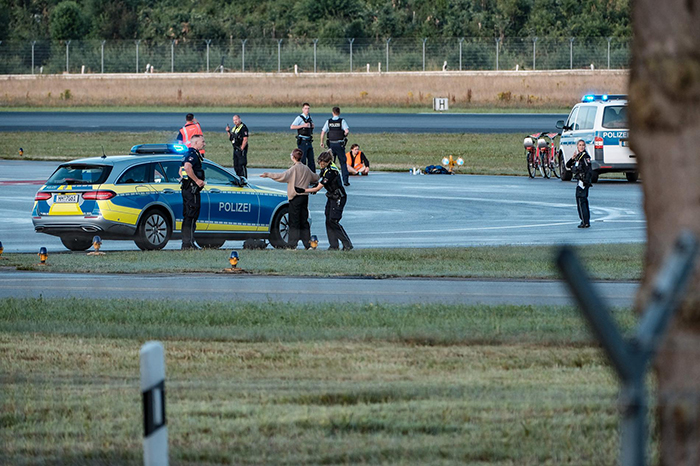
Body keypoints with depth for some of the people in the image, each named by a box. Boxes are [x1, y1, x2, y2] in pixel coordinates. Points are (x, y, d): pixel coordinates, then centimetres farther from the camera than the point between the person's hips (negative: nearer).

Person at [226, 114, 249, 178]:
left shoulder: (243, 128, -11)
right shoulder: (234, 128, 17)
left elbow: (245, 139, -17)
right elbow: (231, 138, 25)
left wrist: (241, 149, -20)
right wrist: (228, 132, 10)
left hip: (241, 149, -9)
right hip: (235, 149, 9)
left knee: (242, 165, -11)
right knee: (236, 166, 12)